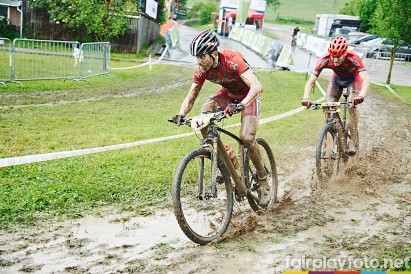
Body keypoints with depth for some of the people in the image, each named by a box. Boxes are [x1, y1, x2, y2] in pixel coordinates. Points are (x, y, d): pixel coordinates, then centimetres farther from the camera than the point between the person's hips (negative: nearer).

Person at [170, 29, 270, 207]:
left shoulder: (232, 60, -35)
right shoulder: (202, 70, -18)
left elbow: (257, 87, -44)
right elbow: (191, 97, -10)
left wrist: (241, 105, -61)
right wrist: (181, 115, -29)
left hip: (248, 94, -5)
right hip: (228, 92, 5)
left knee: (247, 138, -21)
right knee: (204, 113, -24)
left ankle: (263, 182, 1)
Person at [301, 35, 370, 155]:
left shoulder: (353, 58, -39)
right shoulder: (325, 60, -33)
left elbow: (366, 80, -48)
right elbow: (310, 82, -32)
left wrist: (361, 96, -67)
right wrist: (306, 98, -50)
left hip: (353, 78, -3)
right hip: (337, 78, 3)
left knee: (352, 106, -23)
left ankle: (353, 141, -9)